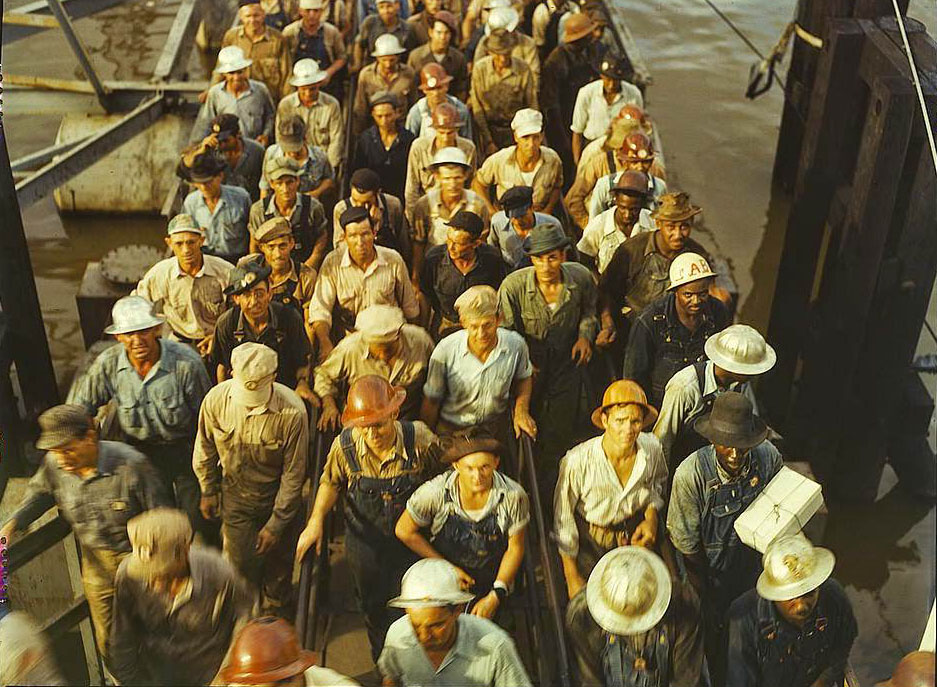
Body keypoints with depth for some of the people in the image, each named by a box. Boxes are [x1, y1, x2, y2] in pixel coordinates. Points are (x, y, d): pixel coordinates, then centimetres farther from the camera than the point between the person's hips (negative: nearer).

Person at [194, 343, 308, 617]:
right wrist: (208, 491, 11)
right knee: (240, 561, 10)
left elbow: (293, 473, -19)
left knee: (278, 559, 17)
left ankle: (275, 612, 47)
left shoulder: (292, 411, -31)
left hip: (277, 495, -1)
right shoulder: (216, 399, -22)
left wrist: (276, 524, -13)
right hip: (235, 494, 2)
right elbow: (205, 450, 0)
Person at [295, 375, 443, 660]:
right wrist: (316, 521, -12)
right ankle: (381, 657, 58)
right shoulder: (345, 445, -25)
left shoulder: (421, 441, -29)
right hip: (365, 539, 2)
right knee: (372, 603, 26)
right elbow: (331, 482, -3)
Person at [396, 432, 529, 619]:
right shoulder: (434, 493, -24)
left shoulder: (514, 496, -21)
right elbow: (405, 531, -9)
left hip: (490, 585, 1)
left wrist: (496, 596, -13)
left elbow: (514, 548, -7)